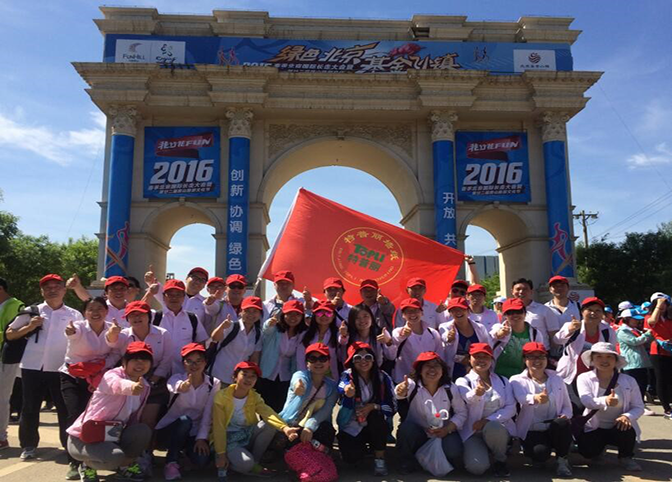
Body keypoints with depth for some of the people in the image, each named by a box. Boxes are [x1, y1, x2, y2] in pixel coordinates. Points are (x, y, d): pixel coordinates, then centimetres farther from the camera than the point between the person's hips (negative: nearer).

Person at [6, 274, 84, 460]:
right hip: (32, 368, 1)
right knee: (30, 408, 8)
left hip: (61, 369, -1)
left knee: (66, 410, 2)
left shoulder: (74, 315, 6)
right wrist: (29, 327, -6)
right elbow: (9, 334, 10)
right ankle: (28, 446, 23)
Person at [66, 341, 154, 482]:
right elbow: (116, 384, -47)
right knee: (116, 456, -33)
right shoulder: (112, 375, -21)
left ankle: (125, 466, 7)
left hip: (110, 436, 6)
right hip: (82, 438, -6)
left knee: (143, 431, -21)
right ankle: (88, 466, 2)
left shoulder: (145, 387, 1)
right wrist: (131, 387, -70)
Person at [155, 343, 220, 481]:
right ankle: (171, 461, -14)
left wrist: (201, 438, -17)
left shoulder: (214, 383, -7)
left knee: (202, 460, -24)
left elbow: (208, 414, -7)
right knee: (185, 420, -34)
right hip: (169, 428, -2)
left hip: (194, 432, 2)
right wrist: (184, 385, -64)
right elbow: (176, 387, -40)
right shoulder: (176, 378, -14)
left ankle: (184, 448, 11)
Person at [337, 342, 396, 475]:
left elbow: (392, 406, -7)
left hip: (376, 426, 0)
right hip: (352, 426, 0)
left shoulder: (383, 377, -6)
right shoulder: (347, 375, -10)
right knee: (352, 457, -24)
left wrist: (374, 407, -26)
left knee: (376, 415, -32)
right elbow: (342, 387, -35)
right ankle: (362, 446, 13)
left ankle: (380, 458, -13)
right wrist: (347, 392, -60)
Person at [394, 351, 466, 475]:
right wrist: (401, 392, -66)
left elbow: (461, 412, -1)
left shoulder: (451, 388, -10)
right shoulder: (412, 385, -17)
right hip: (417, 432, -1)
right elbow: (400, 393, -40)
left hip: (444, 433, 1)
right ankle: (406, 463, -5)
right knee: (406, 428, -33)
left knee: (453, 453, -27)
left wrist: (448, 429, -18)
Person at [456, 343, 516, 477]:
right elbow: (469, 399, -25)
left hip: (498, 428, 2)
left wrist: (488, 420, -17)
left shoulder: (503, 381, 10)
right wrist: (476, 393, -51)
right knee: (477, 467, -28)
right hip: (473, 431, -1)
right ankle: (479, 451, 8)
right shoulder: (463, 381, -1)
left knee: (492, 427, -36)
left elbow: (511, 408, -1)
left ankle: (501, 460, -5)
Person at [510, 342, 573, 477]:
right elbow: (522, 398, -26)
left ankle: (562, 459, -7)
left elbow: (567, 406, 11)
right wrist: (535, 399, -50)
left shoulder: (556, 379, 9)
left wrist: (565, 415, -14)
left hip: (554, 428, 3)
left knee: (564, 423, -31)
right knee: (540, 454, -31)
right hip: (531, 430, -3)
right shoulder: (517, 380, -4)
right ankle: (529, 446, 7)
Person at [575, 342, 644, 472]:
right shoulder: (584, 378, -8)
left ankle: (626, 458, 1)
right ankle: (600, 446, 15)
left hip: (618, 427, 1)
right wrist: (605, 401, -48)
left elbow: (639, 407, -4)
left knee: (627, 429, -34)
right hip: (593, 428, 0)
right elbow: (586, 400, -25)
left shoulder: (629, 381, -3)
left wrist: (627, 416, -28)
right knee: (588, 452, -26)